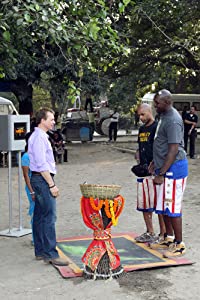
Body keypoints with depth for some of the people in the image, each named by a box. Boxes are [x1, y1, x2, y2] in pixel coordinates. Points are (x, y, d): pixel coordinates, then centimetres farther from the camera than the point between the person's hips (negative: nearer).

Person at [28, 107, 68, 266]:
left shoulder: (41, 136, 17)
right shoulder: (39, 137, -14)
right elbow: (42, 165, -20)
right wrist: (52, 185, -18)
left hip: (40, 180, 11)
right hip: (43, 179, -11)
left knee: (39, 217, 12)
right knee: (49, 217, -10)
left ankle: (40, 251, 20)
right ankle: (50, 254, -7)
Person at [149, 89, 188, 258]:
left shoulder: (173, 121, -19)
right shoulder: (164, 116, 12)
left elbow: (174, 150, -23)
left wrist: (161, 174, -23)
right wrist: (156, 162, 20)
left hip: (173, 168, -10)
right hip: (165, 167, 10)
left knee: (172, 207, -4)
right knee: (164, 206, 16)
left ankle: (179, 244, 7)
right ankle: (169, 239, 28)